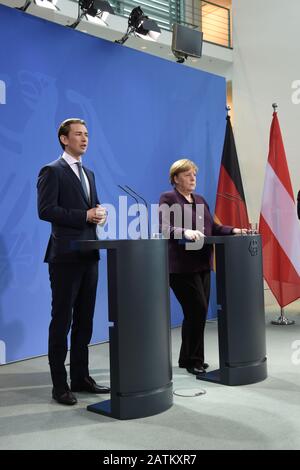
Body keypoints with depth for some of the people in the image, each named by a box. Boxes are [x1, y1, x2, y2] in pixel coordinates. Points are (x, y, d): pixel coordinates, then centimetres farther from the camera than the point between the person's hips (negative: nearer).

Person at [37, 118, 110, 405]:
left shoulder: (88, 174, 19)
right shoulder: (52, 171, -5)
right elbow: (45, 210, -15)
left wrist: (99, 214, -1)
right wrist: (85, 216, -18)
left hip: (89, 255, 8)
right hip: (66, 256, -8)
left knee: (84, 320, 11)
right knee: (62, 320, -1)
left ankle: (81, 377, 22)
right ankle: (59, 384, 8)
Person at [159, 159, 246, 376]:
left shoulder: (200, 200, 18)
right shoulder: (168, 199, -5)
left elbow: (213, 228, 19)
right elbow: (164, 228, -20)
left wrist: (233, 231, 3)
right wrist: (185, 232, -37)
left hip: (202, 264, 8)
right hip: (181, 266, -7)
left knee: (197, 312, 10)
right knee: (198, 310, -9)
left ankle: (188, 358, 23)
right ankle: (194, 360, 6)